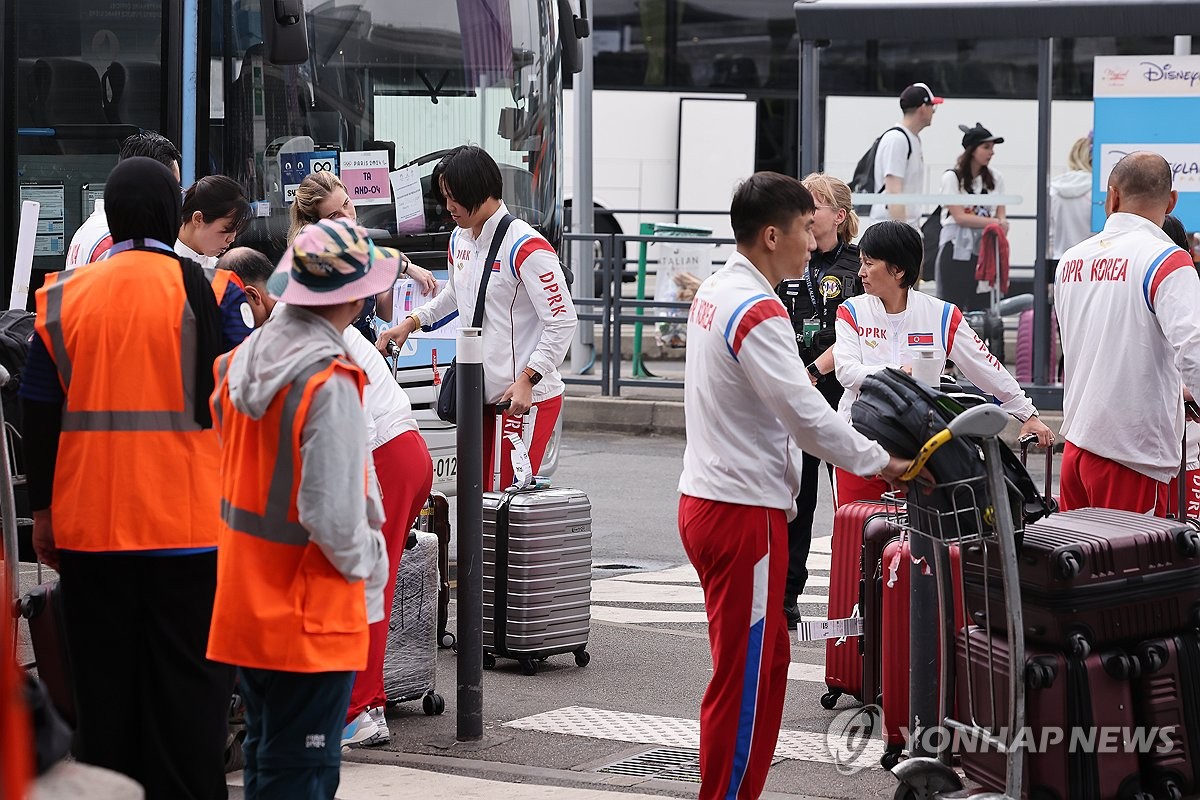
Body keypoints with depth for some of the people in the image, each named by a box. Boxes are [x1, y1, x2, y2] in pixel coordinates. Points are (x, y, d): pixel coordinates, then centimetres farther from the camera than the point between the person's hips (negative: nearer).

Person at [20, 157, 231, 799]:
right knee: (188, 680, 3)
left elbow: (38, 411, 4)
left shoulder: (65, 294, 2)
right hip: (185, 521, -3)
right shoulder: (198, 288, -7)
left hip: (88, 523, 3)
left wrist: (42, 509, 11)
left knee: (103, 681, 10)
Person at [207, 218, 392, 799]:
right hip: (310, 616, -7)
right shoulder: (330, 384, -22)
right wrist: (370, 565, -6)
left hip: (244, 599, 7)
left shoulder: (240, 362, 2)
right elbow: (332, 516, -25)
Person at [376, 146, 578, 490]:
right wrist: (411, 323, 20)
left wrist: (527, 379, -22)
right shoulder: (460, 239, 12)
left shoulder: (525, 247, -15)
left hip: (527, 398, -9)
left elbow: (563, 321, -17)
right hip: (481, 396, 9)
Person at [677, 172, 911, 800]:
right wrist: (880, 462, -12)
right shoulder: (757, 312, -19)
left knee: (768, 658, 18)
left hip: (709, 497, 10)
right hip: (743, 511, -10)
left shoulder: (714, 293, 11)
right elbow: (805, 413, -21)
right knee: (744, 677, -3)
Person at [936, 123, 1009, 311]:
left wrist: (1003, 224, -15)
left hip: (984, 248, 5)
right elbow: (959, 216, -10)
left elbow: (1001, 214, 9)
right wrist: (993, 222, -17)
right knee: (952, 304, -5)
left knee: (981, 305, 2)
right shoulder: (952, 177, -3)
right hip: (956, 246, -4)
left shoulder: (996, 179, 11)